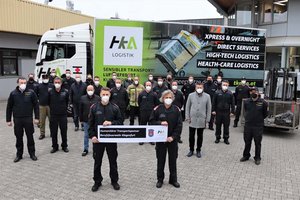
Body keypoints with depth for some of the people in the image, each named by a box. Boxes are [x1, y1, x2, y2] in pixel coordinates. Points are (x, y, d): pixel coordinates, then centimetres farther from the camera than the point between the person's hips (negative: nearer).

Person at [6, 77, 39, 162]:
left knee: (30, 137, 7)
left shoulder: (31, 93, -3)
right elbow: (9, 107, 5)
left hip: (28, 119, -1)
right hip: (17, 119, 1)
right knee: (19, 138, 10)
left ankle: (32, 153, 20)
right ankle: (19, 154, 23)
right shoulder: (13, 93, 0)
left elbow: (36, 105, 0)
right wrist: (8, 120, 3)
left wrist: (36, 118, -4)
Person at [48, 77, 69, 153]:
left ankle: (64, 146, 24)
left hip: (63, 115, 0)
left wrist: (64, 108, 9)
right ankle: (54, 146, 23)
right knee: (53, 132, 8)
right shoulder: (50, 92, -4)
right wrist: (52, 108, 9)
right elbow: (48, 102, 9)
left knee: (64, 131, 9)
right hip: (53, 115, 0)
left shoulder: (65, 92, -4)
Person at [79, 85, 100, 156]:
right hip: (86, 120, 1)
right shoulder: (83, 98, 2)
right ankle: (85, 149, 20)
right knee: (86, 135, 10)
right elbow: (80, 110, 5)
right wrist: (81, 119, 2)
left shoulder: (98, 98, -4)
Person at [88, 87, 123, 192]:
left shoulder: (115, 107, -2)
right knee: (97, 161, 11)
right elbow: (91, 123, 2)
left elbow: (120, 121, 0)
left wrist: (111, 123, -17)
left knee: (113, 161, 12)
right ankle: (97, 181, 28)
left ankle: (114, 180, 30)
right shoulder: (94, 107, -1)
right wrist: (92, 136, -7)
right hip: (97, 139, 0)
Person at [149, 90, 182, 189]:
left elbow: (179, 125, -4)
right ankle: (160, 179, 25)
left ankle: (173, 179, 27)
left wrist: (173, 137, -13)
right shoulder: (157, 109, -5)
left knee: (173, 159, 11)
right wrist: (160, 123, -20)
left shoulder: (176, 110, -4)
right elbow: (151, 122, -2)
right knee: (160, 159, 9)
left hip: (172, 139, 1)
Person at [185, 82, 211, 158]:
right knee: (191, 136, 6)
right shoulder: (191, 95, 0)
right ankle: (191, 150, 23)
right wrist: (187, 117, 0)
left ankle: (198, 150, 26)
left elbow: (209, 108, 2)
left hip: (202, 120, 0)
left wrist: (207, 119, -1)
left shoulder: (207, 96, -1)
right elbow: (187, 107, 5)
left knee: (200, 136, 11)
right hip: (192, 120, 0)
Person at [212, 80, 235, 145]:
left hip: (227, 112, 0)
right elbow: (214, 102, 4)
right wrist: (213, 110, 0)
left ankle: (226, 138, 18)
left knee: (226, 126, 6)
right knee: (218, 125, 8)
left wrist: (232, 111, -1)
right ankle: (217, 138, 21)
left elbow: (232, 103, 3)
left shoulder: (230, 93, -1)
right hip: (218, 112, 0)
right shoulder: (217, 93, -1)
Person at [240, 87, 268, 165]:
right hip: (248, 125, 2)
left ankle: (257, 158, 23)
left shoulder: (263, 102, -9)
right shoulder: (246, 102, -2)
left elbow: (265, 114, 3)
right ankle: (246, 155, 31)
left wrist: (259, 119, 7)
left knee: (258, 143, 9)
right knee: (247, 142, 14)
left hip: (258, 126, -2)